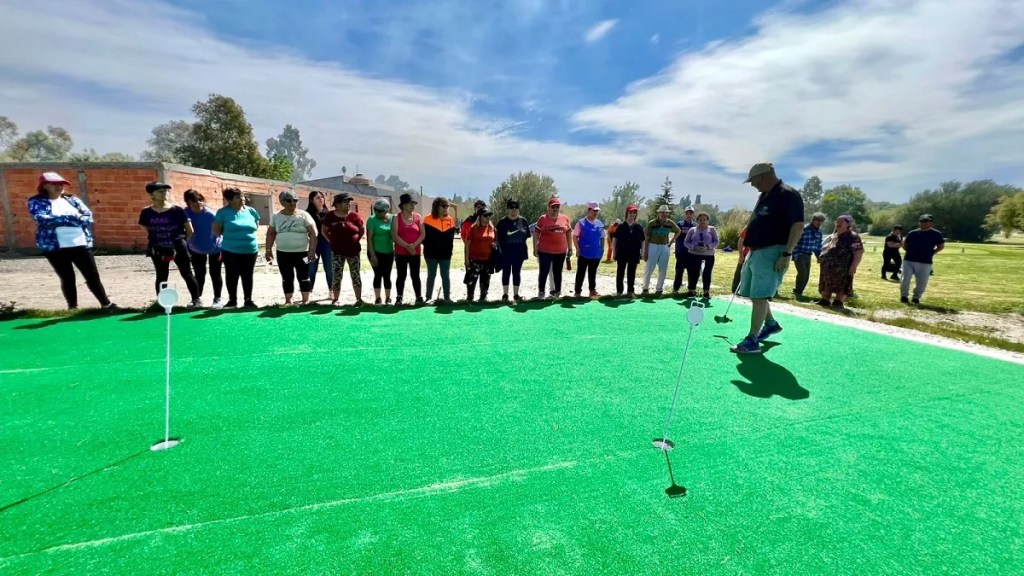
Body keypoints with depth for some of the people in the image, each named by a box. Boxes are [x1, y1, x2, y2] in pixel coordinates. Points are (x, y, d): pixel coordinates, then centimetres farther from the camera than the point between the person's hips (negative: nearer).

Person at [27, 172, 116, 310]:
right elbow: (42, 219, -14)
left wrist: (58, 220, -10)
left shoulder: (72, 199, 11)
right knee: (67, 279, 4)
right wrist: (71, 217, -13)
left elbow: (88, 216, 0)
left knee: (93, 276, 3)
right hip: (55, 247, -2)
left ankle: (107, 304, 11)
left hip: (81, 244, 2)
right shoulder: (36, 201, 3)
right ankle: (72, 308, 15)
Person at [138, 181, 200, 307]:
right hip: (158, 250, 3)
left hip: (178, 249, -2)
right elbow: (148, 231, 12)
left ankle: (196, 299, 13)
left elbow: (190, 230, -2)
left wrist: (181, 242, 4)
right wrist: (158, 240, 11)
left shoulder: (177, 210, -9)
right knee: (161, 277, 12)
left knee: (187, 274, 4)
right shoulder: (146, 212, -1)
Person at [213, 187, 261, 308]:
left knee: (248, 276, 9)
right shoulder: (223, 212, -5)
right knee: (232, 275, 6)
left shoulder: (251, 211, 4)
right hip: (231, 251, -2)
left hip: (251, 250, 3)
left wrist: (247, 235, 6)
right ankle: (232, 300, 17)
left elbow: (256, 226, 17)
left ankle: (248, 300, 17)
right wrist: (229, 235, 3)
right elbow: (216, 230, -1)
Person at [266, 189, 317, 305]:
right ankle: (288, 301, 17)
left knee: (303, 277, 1)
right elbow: (270, 234, 12)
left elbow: (313, 233, -7)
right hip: (283, 253, 3)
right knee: (287, 278, 8)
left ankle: (306, 300, 9)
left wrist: (312, 250, -14)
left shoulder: (303, 215, -3)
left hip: (301, 252, -3)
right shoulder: (276, 217, 7)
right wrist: (268, 250, 4)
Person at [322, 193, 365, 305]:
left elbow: (362, 230, 5)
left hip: (353, 251, 0)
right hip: (337, 251, 0)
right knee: (337, 276, 2)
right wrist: (332, 241, 2)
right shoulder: (330, 216, -4)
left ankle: (359, 299, 12)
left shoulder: (354, 215, -5)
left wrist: (356, 240, 0)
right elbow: (324, 231, 7)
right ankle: (335, 300, 12)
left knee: (355, 275, 5)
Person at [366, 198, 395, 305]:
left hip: (389, 252, 2)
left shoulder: (393, 218, -1)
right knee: (378, 274, -1)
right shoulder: (372, 219, -9)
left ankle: (388, 298, 16)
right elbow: (369, 238, -10)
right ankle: (377, 298, 9)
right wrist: (372, 255, -14)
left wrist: (396, 249, 2)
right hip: (375, 252, -2)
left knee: (387, 275, 7)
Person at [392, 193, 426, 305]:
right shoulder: (397, 218, -2)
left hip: (415, 252, 1)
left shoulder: (417, 217, 4)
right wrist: (407, 246, -16)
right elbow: (394, 235, -10)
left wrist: (414, 245, -13)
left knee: (415, 275, 6)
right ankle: (399, 298, 13)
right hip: (400, 252, -1)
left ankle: (419, 297, 13)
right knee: (401, 275, 5)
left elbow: (423, 234, 0)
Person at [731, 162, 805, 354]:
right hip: (756, 251, 10)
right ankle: (771, 323, 37)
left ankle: (752, 341, -8)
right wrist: (747, 239, 23)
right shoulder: (764, 196, 17)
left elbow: (798, 226, -18)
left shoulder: (788, 194, -12)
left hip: (772, 252, -10)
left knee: (759, 296, -12)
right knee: (755, 293, 17)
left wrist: (786, 254, -23)